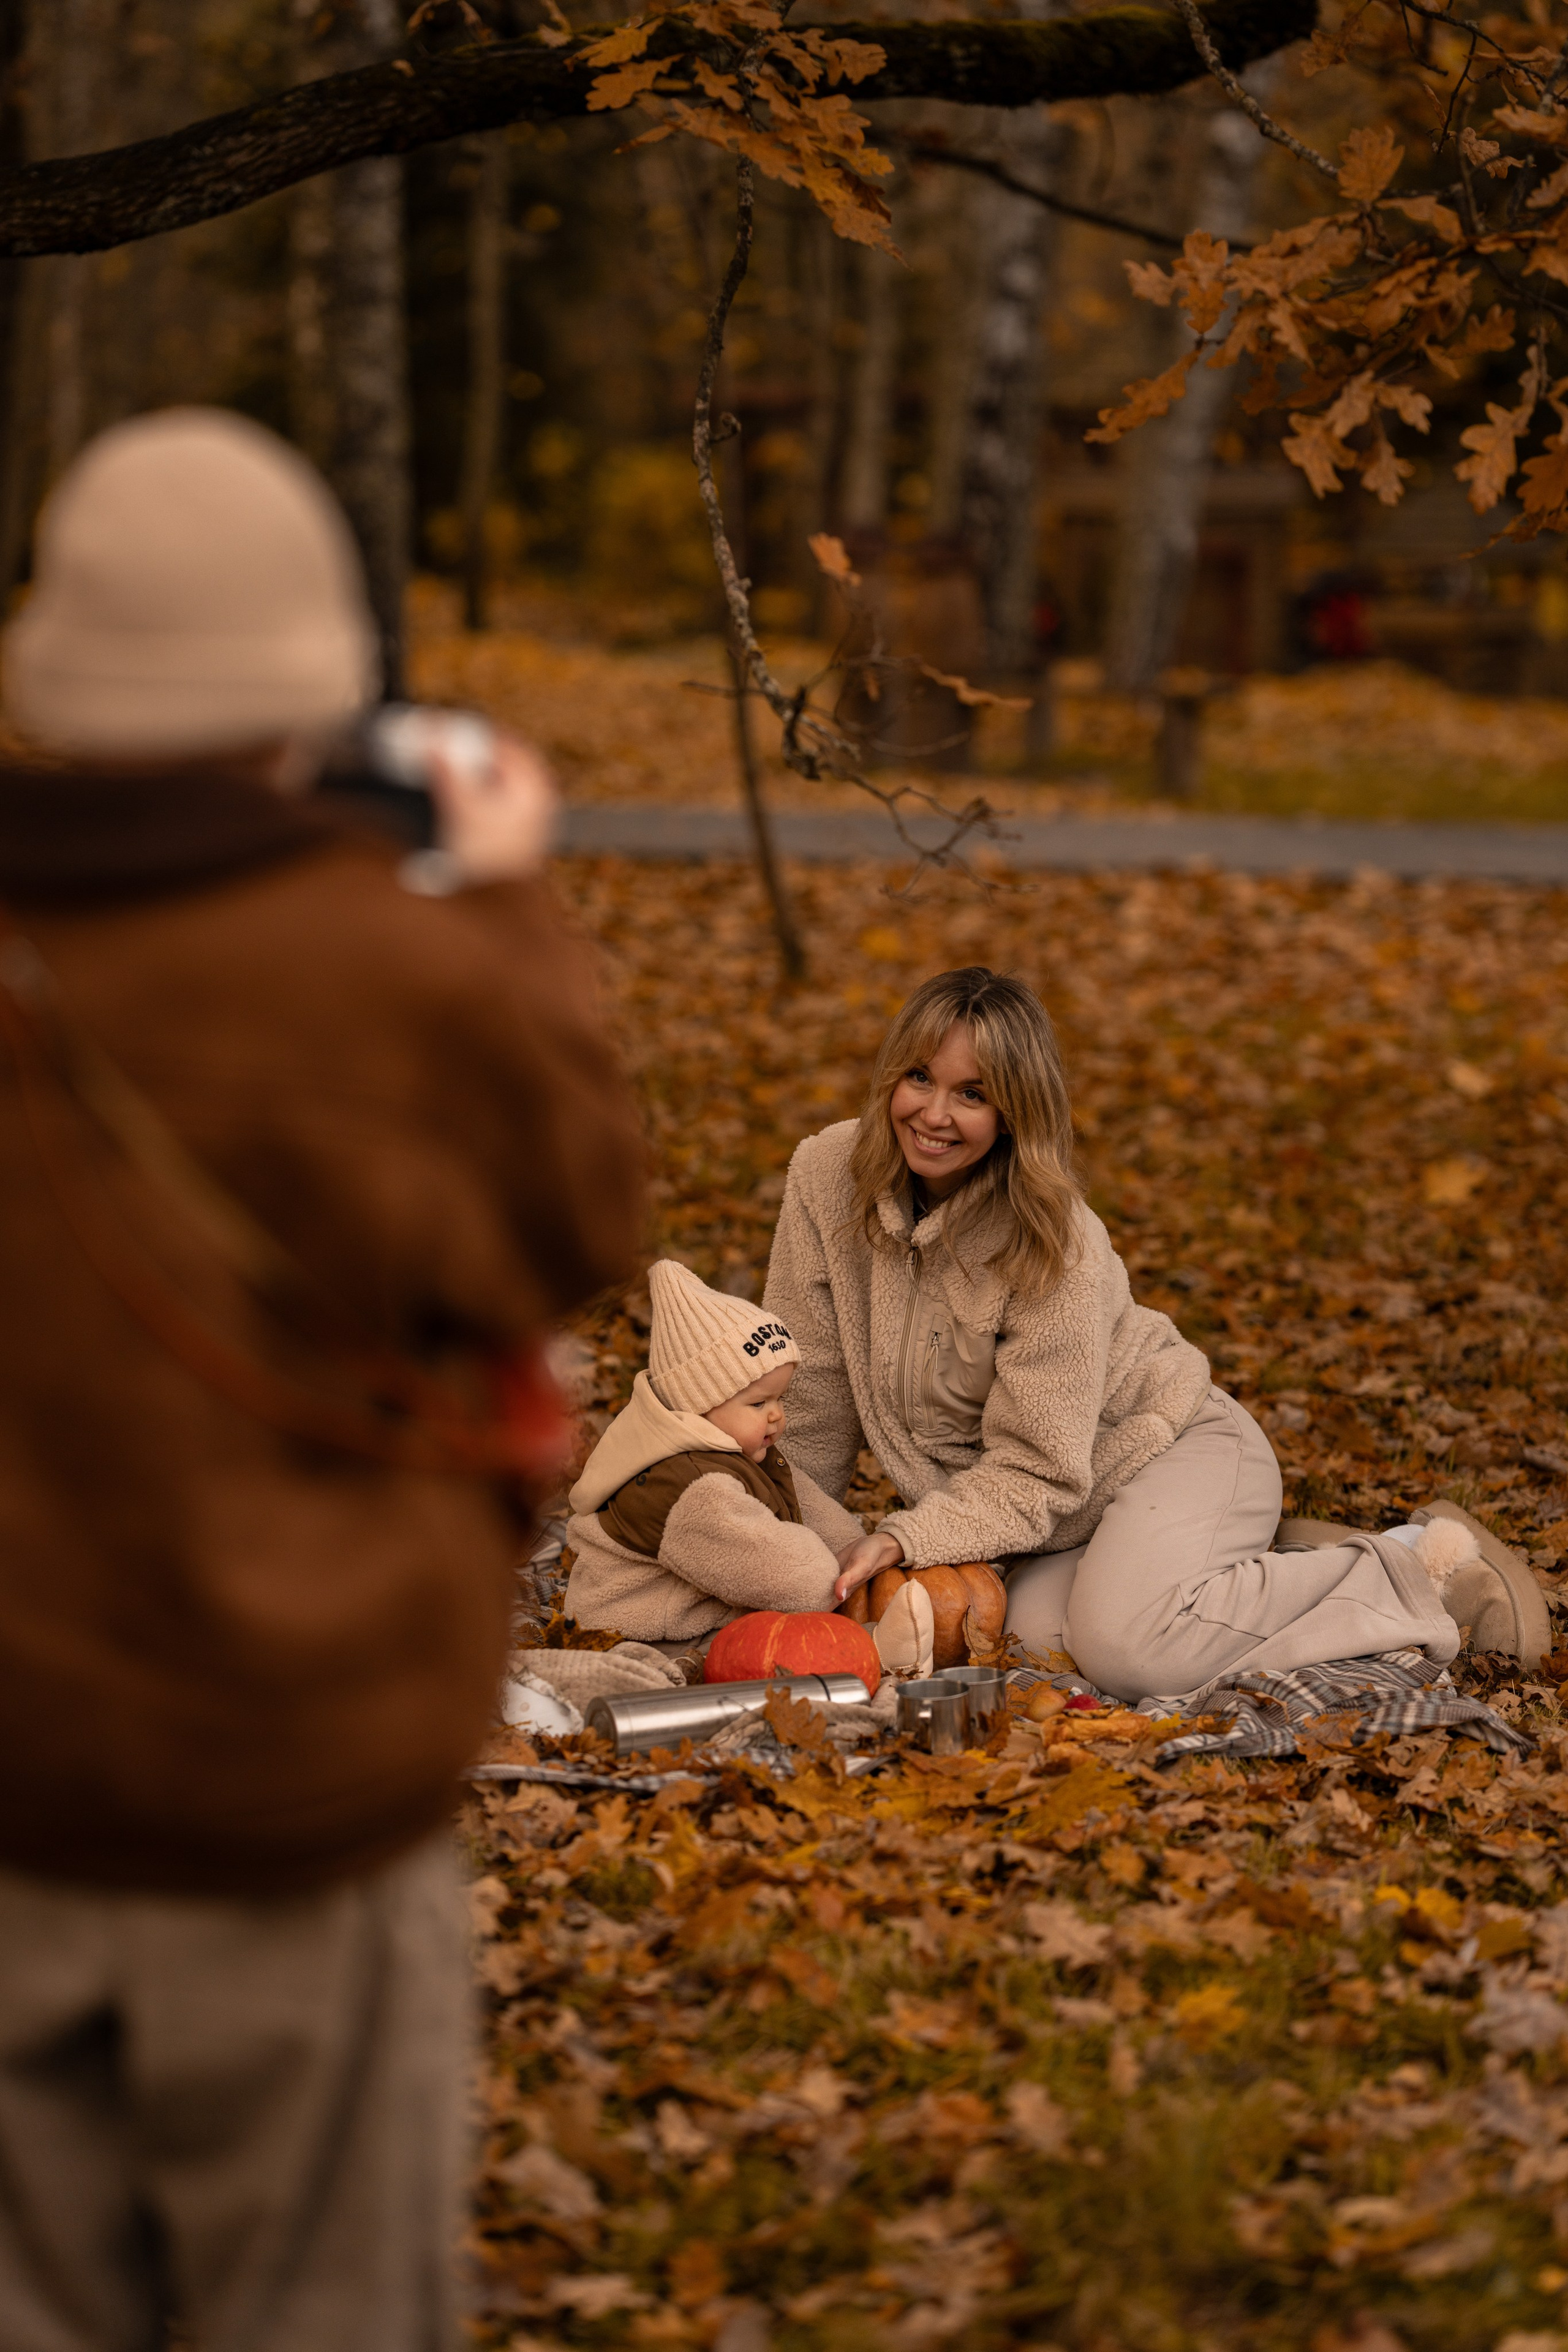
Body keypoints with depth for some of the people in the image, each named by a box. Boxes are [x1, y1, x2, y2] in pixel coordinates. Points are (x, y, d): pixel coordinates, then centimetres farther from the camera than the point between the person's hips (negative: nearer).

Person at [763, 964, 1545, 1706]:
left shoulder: (1057, 1247, -25)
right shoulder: (827, 1177, -13)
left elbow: (1035, 1471, -23)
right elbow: (810, 1398, -4)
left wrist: (907, 1538, -34)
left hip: (1172, 1451, -5)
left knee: (1126, 1648, -33)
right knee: (1033, 1629, -26)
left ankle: (1419, 1569, -11)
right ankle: (1271, 1570, 2)